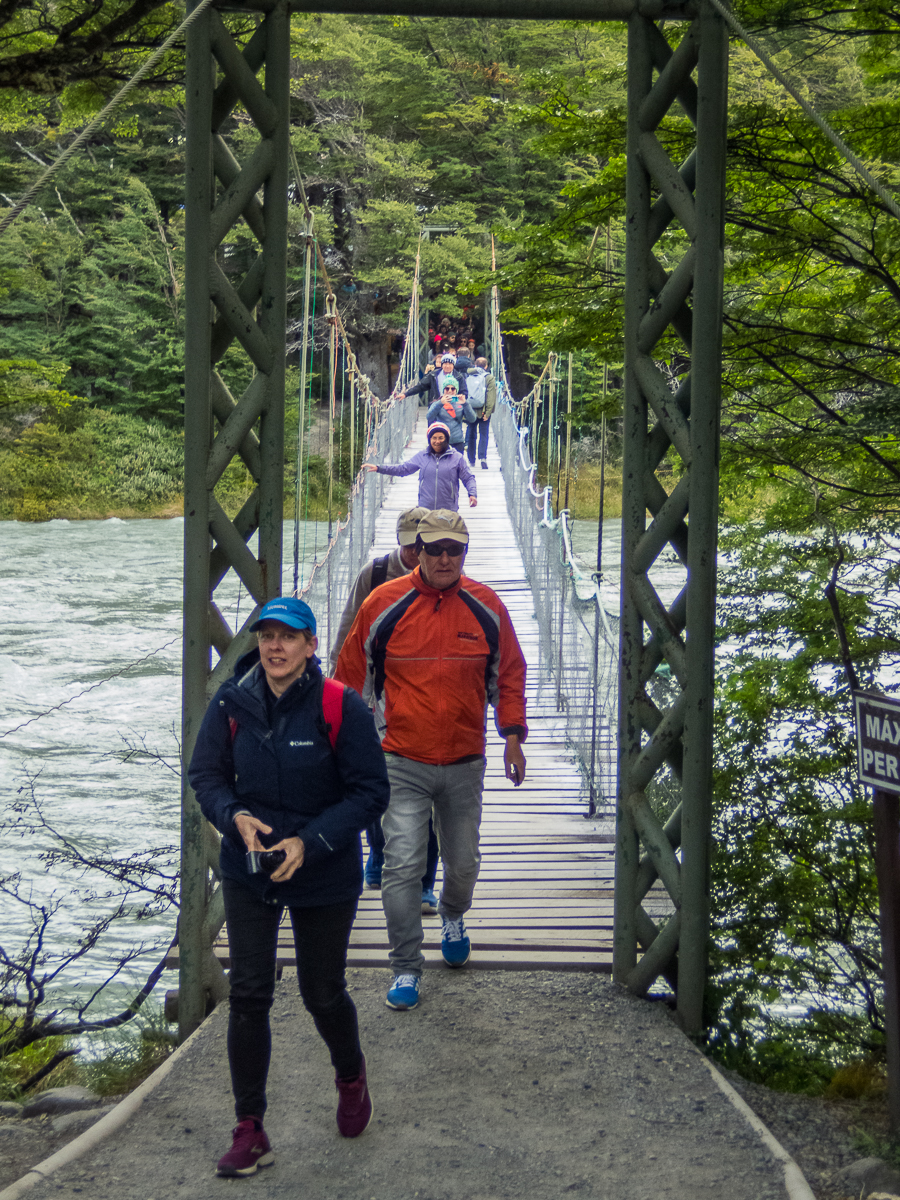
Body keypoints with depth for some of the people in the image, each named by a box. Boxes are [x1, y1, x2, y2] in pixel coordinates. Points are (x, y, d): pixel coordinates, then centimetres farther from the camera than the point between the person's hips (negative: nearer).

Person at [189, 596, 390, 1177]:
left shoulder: (341, 707, -16)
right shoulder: (232, 703, -6)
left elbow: (371, 792, -12)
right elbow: (206, 775, 3)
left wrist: (310, 841, -22)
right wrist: (235, 816, -18)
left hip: (325, 877, -2)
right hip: (247, 873, 2)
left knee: (323, 993, 11)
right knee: (248, 996, -1)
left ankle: (351, 1077, 43)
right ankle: (250, 1131, 11)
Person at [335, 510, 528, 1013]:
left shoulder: (486, 607, 0)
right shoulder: (384, 605, -6)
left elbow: (509, 674, 12)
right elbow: (351, 674, 5)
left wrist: (513, 735, 5)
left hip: (466, 763, 2)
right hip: (402, 763, -2)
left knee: (463, 863, 14)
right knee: (402, 866, -8)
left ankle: (453, 917, 47)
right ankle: (406, 968, 4)